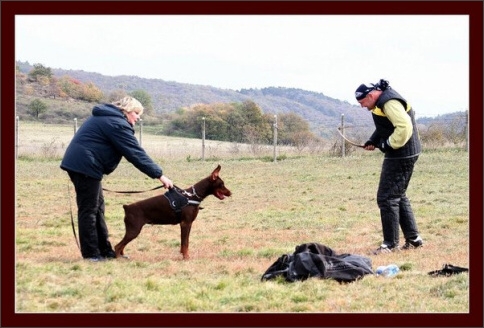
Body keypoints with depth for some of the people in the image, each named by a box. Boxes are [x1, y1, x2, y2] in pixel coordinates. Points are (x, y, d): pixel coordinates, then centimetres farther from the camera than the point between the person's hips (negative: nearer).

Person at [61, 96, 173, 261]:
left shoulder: (106, 117, 21)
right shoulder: (118, 124, -11)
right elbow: (136, 153, -15)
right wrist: (159, 175, -14)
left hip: (77, 162, 10)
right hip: (85, 165, -10)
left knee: (97, 207, 12)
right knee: (89, 209, -6)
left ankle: (105, 250, 15)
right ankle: (91, 253, -3)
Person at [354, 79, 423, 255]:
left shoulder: (389, 102, -21)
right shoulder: (383, 101, 12)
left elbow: (404, 126, -30)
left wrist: (388, 144, -19)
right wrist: (373, 140, 8)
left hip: (401, 155, -11)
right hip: (400, 154, 11)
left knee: (387, 198, -6)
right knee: (399, 197, 18)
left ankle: (390, 244, -1)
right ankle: (413, 238, 23)